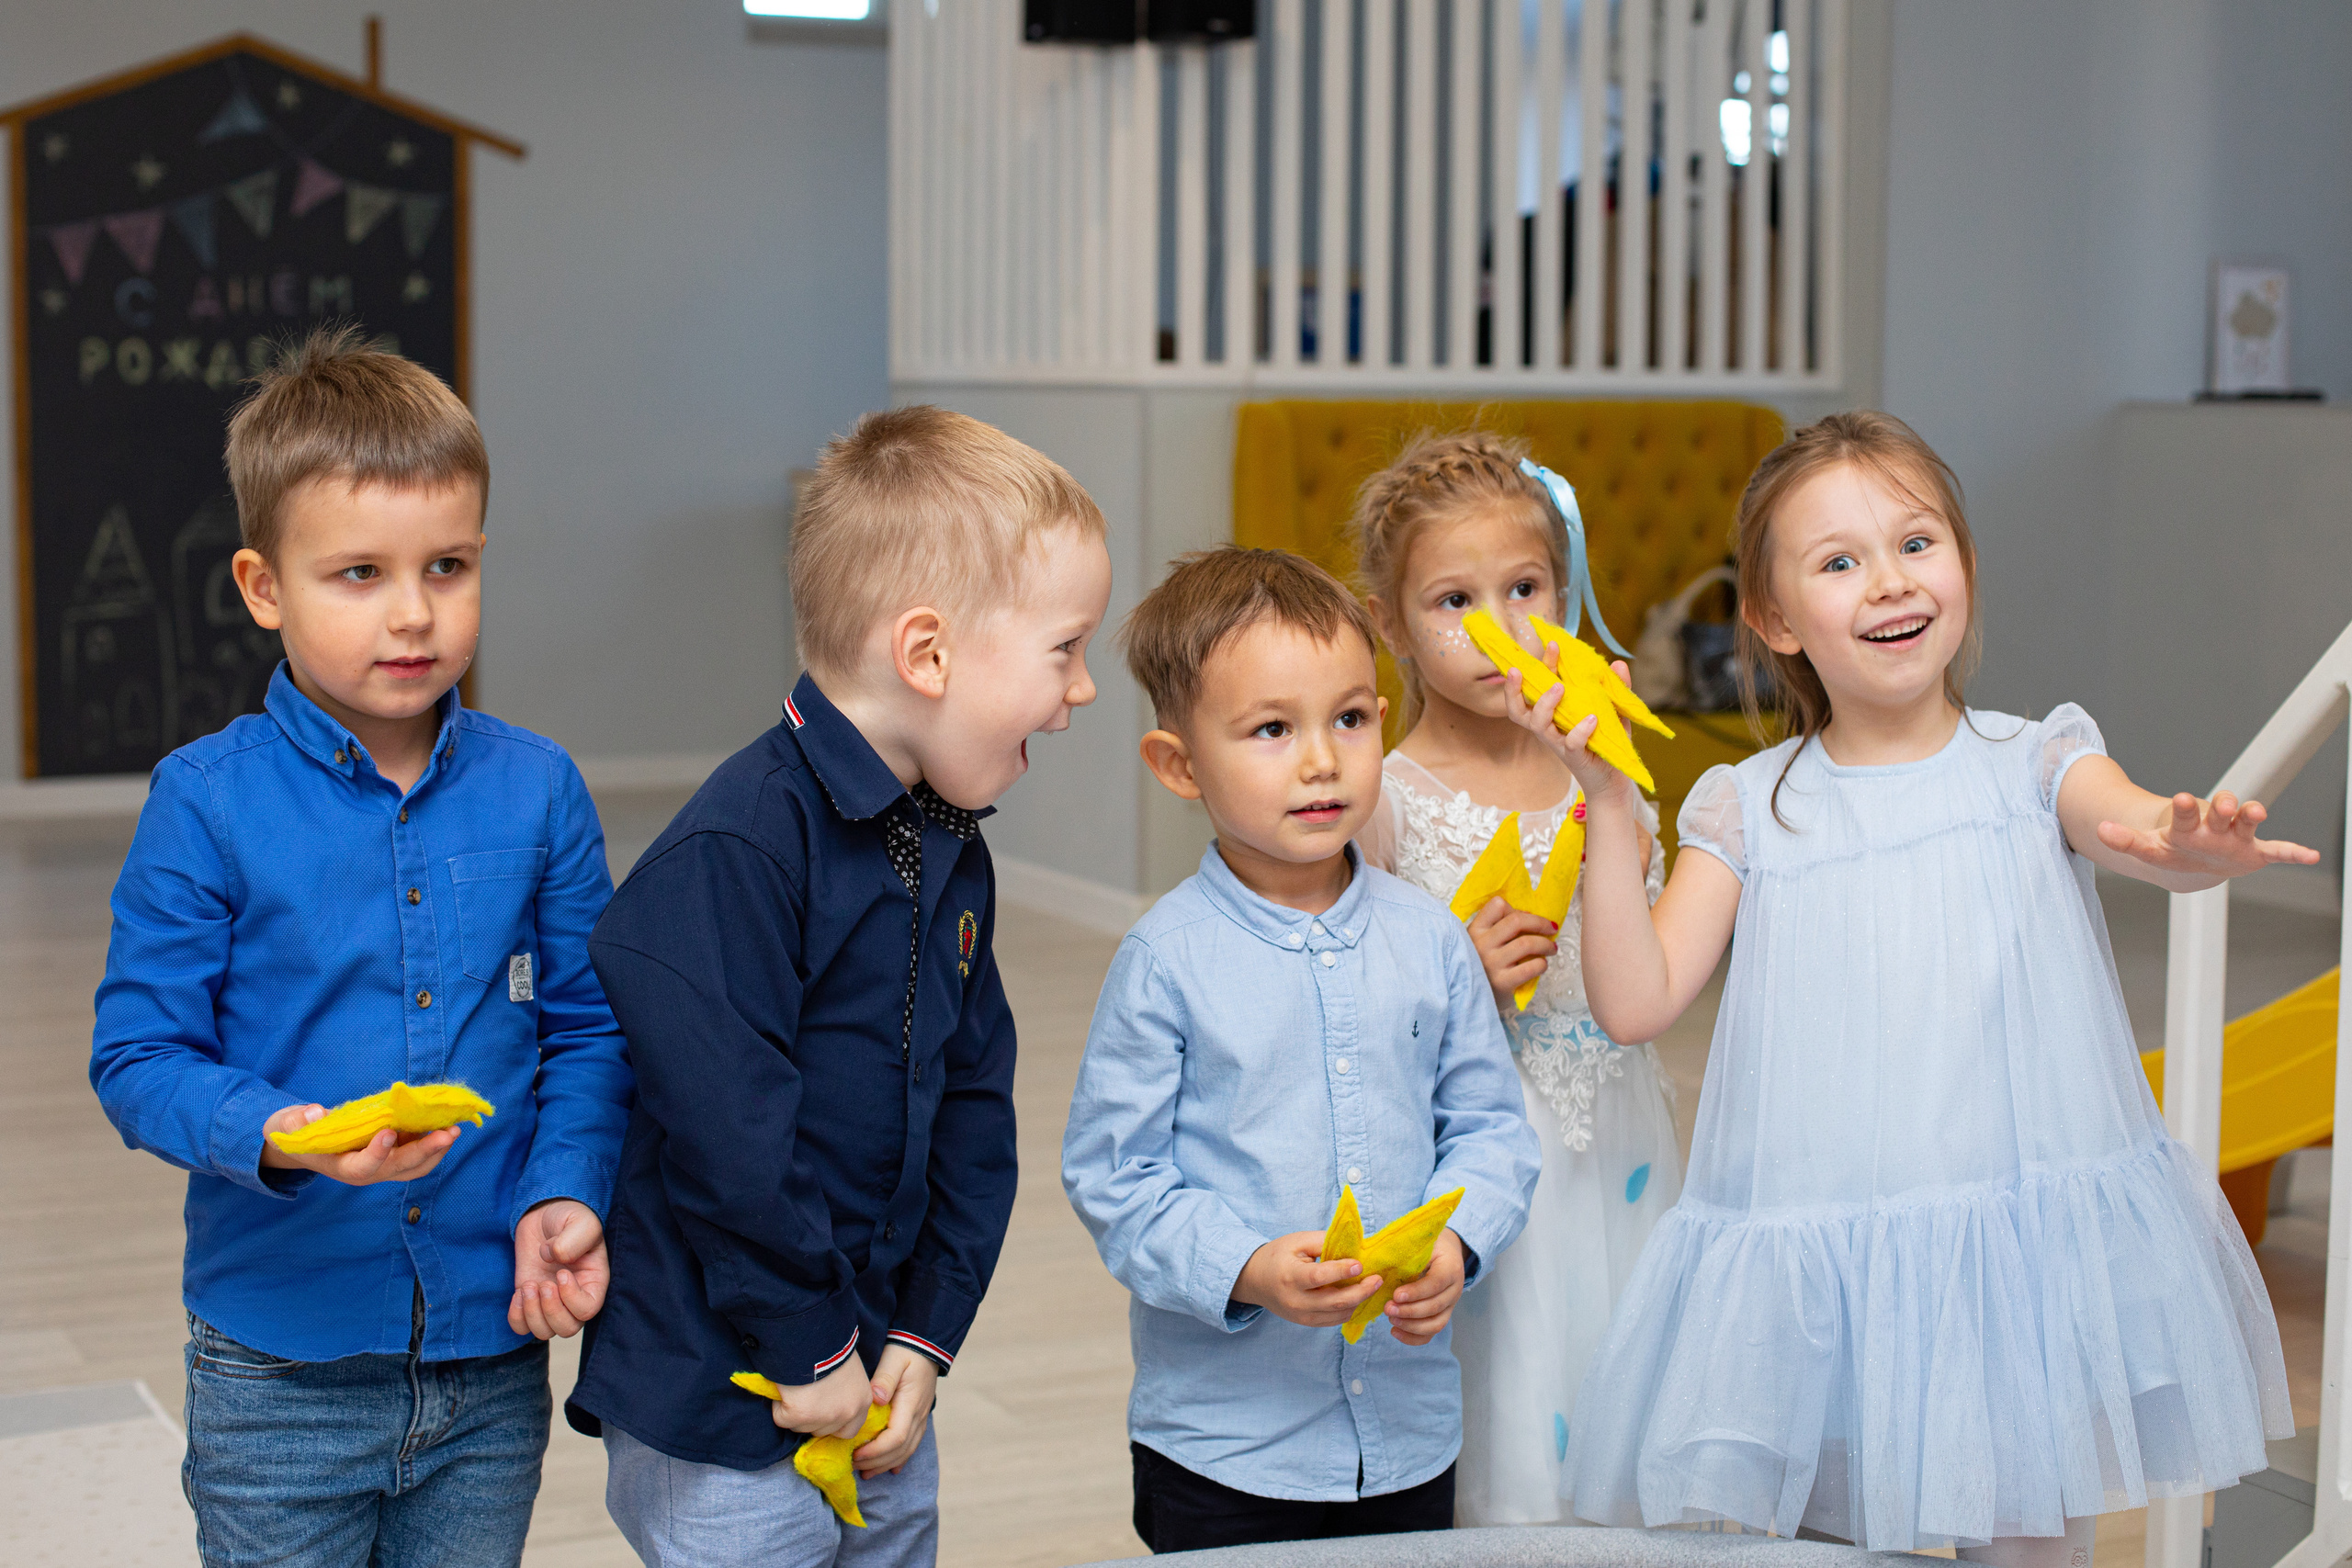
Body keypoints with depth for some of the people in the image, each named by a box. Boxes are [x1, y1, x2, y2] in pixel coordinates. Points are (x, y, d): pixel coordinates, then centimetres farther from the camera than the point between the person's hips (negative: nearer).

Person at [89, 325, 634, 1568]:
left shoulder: (536, 791, -1)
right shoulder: (205, 805, -10)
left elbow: (590, 1031, 4)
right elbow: (137, 1057, -9)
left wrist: (563, 1194, -11)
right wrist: (274, 1135, -27)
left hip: (494, 1358, 3)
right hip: (279, 1370, -2)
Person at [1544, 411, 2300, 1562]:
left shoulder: (2034, 763, 1)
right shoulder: (1749, 810, 2)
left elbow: (2142, 826, -20)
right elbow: (1634, 1004, -5)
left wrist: (2195, 843, -44)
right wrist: (1607, 803, -11)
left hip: (2027, 1247, 0)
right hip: (1822, 1266, 0)